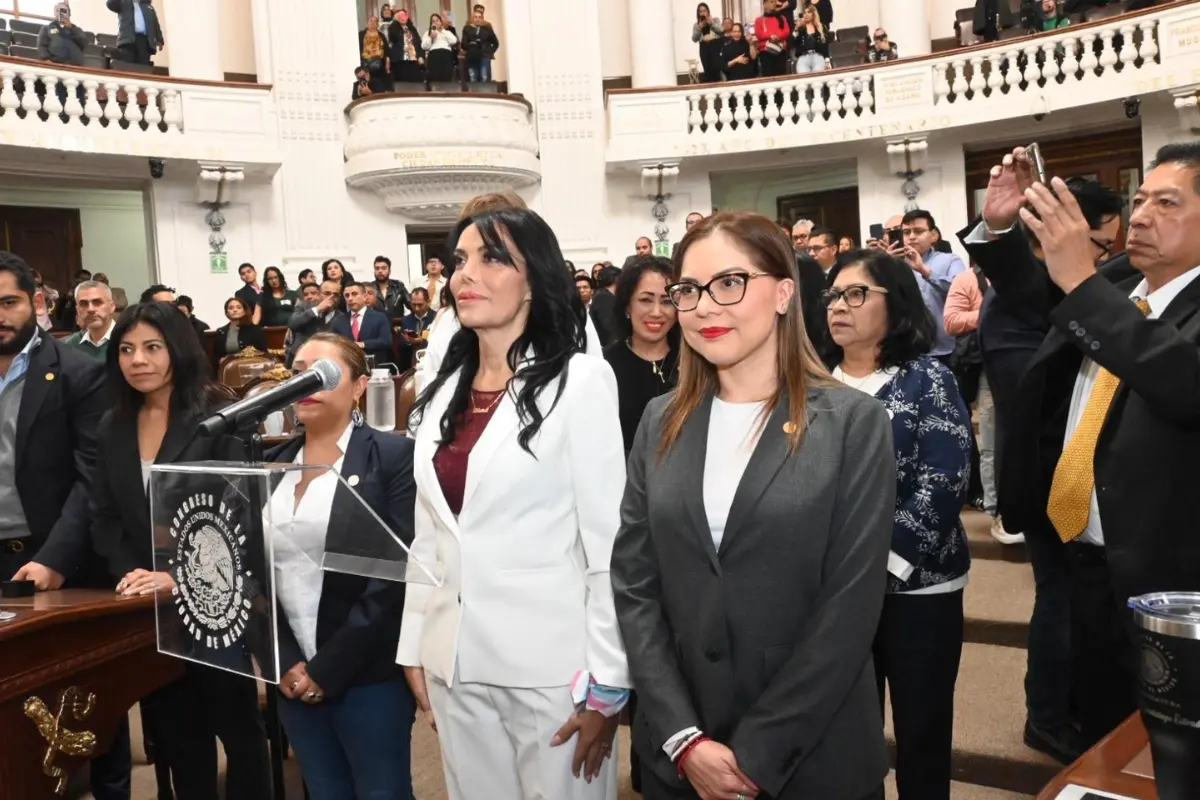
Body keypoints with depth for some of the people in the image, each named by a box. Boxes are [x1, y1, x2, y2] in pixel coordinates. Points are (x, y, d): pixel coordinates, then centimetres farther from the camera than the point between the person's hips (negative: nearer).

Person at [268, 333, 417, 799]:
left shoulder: (393, 457, -6)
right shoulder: (275, 464, 9)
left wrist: (328, 667, -13)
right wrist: (284, 662, -3)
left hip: (368, 676, -4)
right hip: (293, 676, 5)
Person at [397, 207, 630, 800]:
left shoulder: (580, 382, -8)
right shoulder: (442, 392, 8)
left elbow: (610, 544, -11)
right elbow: (427, 536, 12)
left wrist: (606, 684, -12)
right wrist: (413, 646, 10)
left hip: (551, 666, -5)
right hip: (455, 663, 5)